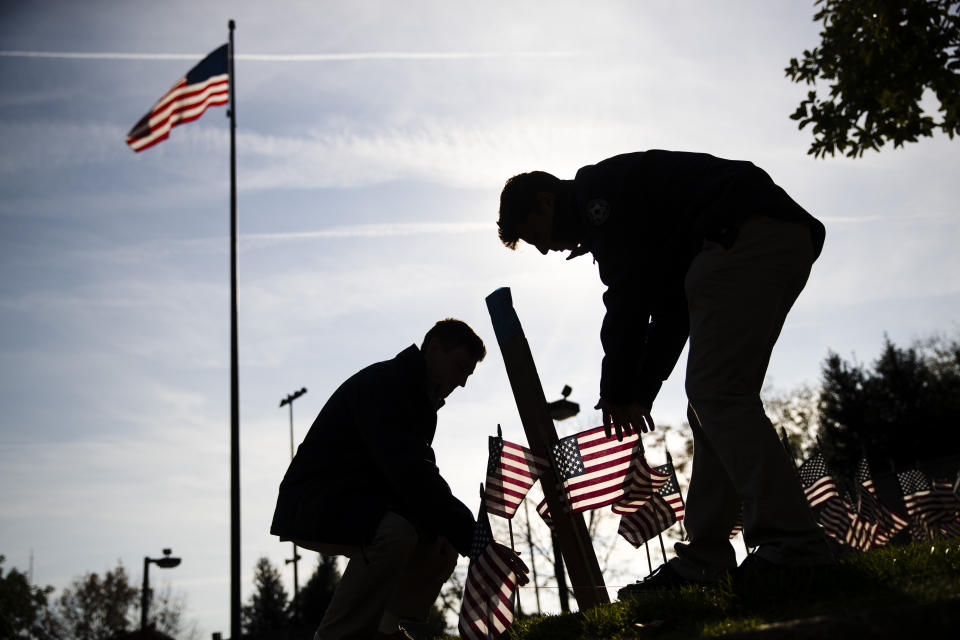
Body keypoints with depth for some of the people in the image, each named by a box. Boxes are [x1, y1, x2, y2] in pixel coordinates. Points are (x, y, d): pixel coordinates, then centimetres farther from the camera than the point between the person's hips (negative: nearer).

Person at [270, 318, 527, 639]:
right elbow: (410, 474, -33)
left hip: (364, 506, 10)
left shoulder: (421, 401, 12)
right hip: (312, 507, -10)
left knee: (444, 541, 2)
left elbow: (421, 475, 8)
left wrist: (442, 525, -13)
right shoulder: (380, 385, -21)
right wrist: (473, 538, -36)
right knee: (397, 533, -34)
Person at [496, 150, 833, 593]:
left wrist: (617, 388, -2)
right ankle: (704, 563, 7)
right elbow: (670, 308, 24)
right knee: (710, 402, 7)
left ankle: (793, 545, -19)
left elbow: (627, 294, -8)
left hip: (746, 234, -10)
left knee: (716, 395, -15)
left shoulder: (597, 186, 1)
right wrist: (641, 390, 16)